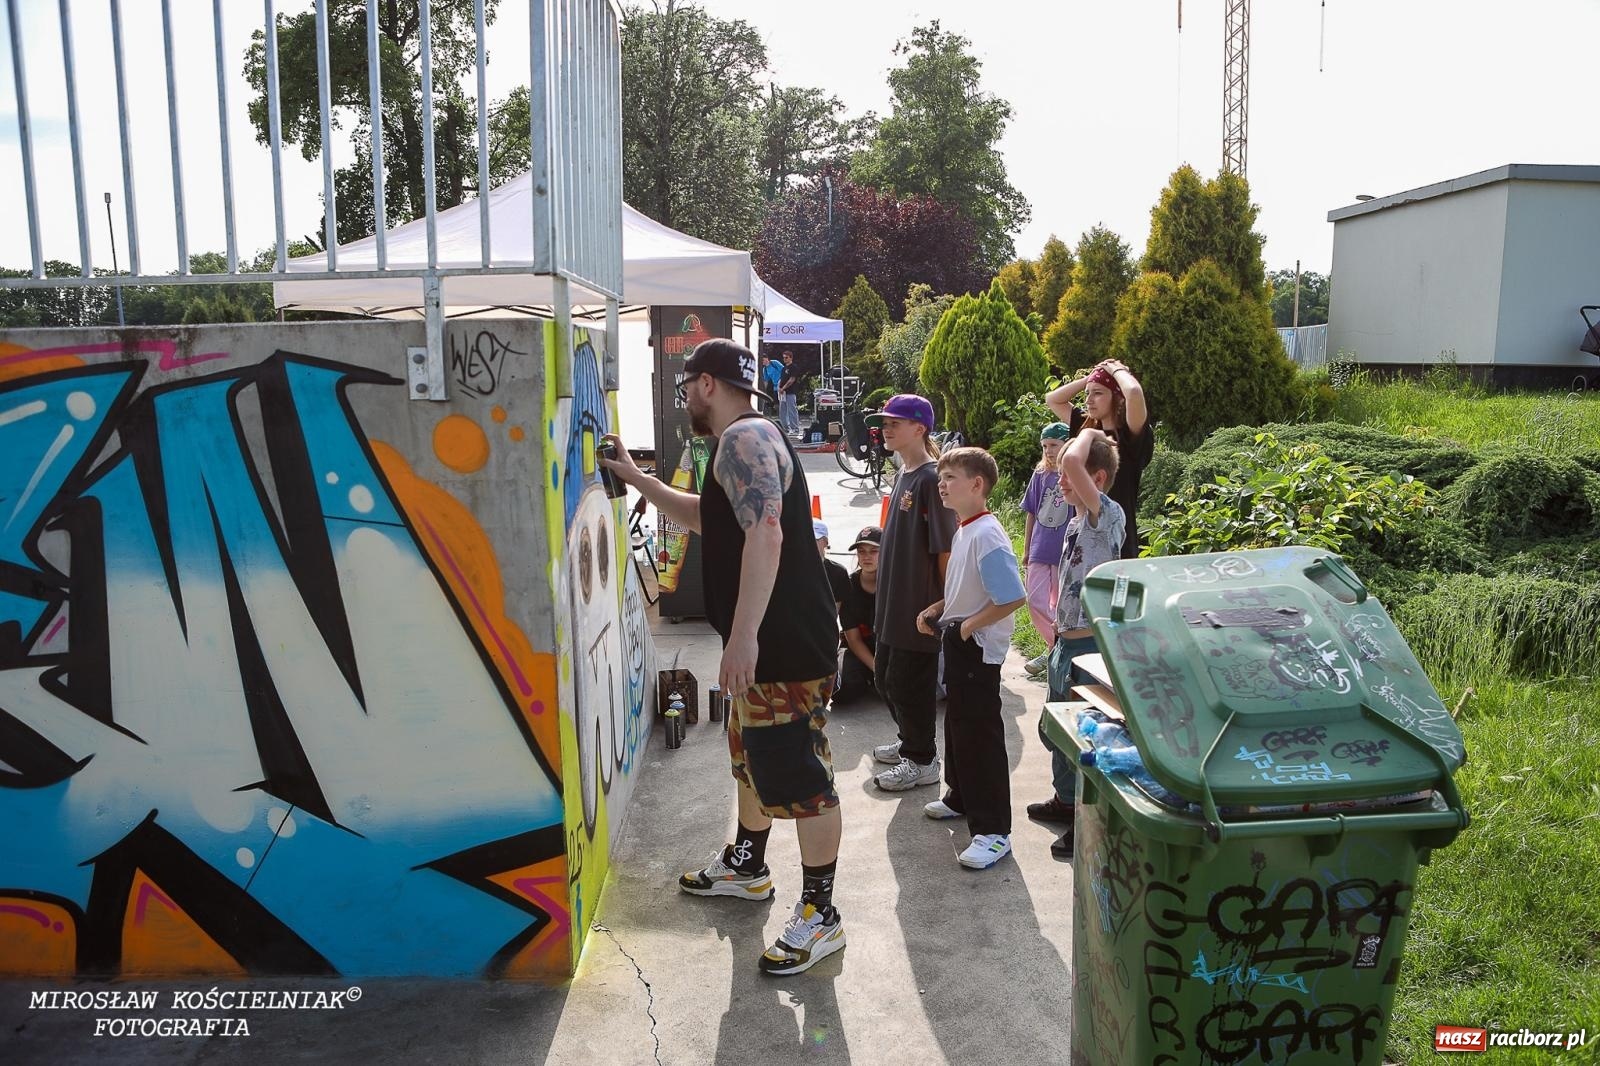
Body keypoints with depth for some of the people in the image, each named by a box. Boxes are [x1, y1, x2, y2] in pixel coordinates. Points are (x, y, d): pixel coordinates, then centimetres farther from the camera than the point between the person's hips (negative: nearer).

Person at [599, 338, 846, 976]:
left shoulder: (743, 438, -16)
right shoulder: (746, 440, 19)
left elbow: (765, 533, -29)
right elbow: (707, 518, 33)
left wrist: (744, 634, -31)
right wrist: (636, 480, 29)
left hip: (788, 644, -12)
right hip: (769, 642, 12)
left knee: (797, 775, -3)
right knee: (750, 754, 24)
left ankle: (820, 915, 8)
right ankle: (746, 865, 43)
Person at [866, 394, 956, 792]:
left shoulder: (931, 480, -18)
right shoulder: (903, 474, 10)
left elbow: (945, 549, -19)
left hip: (920, 606, -9)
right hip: (894, 602, 10)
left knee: (908, 683, 1)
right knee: (886, 678, 19)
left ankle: (923, 760, 17)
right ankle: (910, 742, 36)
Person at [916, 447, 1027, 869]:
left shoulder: (986, 535, -22)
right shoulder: (962, 530, 8)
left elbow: (1012, 597, -29)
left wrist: (969, 625, -19)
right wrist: (937, 610, 9)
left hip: (979, 647, -10)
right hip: (958, 642, 10)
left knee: (981, 735, -4)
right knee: (957, 723, 23)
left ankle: (993, 831, 4)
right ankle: (961, 797, 41)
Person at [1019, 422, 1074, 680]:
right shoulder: (1040, 475, 4)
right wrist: (1026, 550, 12)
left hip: (1066, 552, -4)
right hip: (1039, 550, 4)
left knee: (1060, 604, 6)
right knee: (1036, 602, 1)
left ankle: (1055, 648, 15)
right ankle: (1057, 645, 11)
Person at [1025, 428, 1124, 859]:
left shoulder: (1109, 516, -17)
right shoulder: (1077, 521, 11)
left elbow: (1073, 461, -34)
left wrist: (1088, 434, -16)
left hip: (1089, 645, -10)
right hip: (1066, 642, 10)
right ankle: (1067, 800, 41)